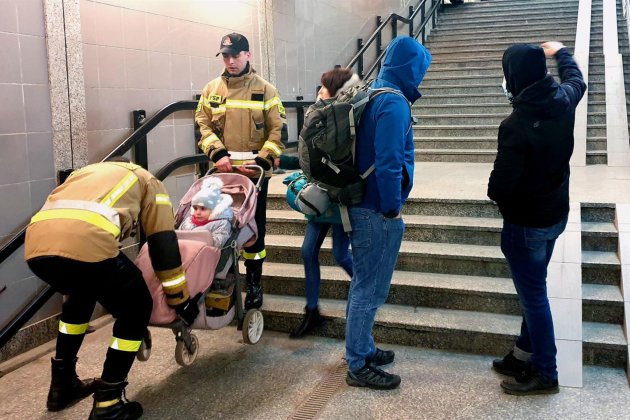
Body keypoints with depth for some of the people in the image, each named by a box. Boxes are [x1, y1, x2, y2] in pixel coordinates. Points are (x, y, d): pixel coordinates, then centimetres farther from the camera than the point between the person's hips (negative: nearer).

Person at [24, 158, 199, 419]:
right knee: (136, 311, 18)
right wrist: (181, 301, 31)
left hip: (35, 245, 7)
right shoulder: (147, 181, 29)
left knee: (81, 296, 37)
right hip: (85, 244, -6)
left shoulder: (87, 173, 43)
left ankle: (62, 385, 42)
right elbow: (163, 245, 22)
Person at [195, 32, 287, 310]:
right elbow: (203, 125, 3)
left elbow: (279, 132, -3)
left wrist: (261, 161, -15)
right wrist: (218, 154, -13)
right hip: (222, 171, 2)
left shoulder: (266, 90, 1)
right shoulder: (211, 89, 7)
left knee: (254, 228, 5)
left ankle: (254, 282, 17)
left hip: (254, 172, -2)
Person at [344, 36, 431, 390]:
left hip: (362, 205, 10)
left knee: (364, 284, 19)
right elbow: (389, 162, -25)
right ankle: (359, 366, 11)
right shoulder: (394, 103, -19)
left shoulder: (375, 94, 12)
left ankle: (363, 349, 33)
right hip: (377, 212, -10)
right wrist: (392, 209, -15)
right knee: (371, 289, -1)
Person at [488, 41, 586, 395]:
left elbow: (501, 183, -25)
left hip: (526, 222, -8)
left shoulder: (516, 126, -29)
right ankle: (525, 356, 32)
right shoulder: (564, 100, -5)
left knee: (533, 295, 4)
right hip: (556, 213, 8)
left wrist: (494, 193, -1)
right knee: (534, 289, 18)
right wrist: (561, 52, 38)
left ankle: (545, 374, 16)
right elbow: (577, 79, 21)